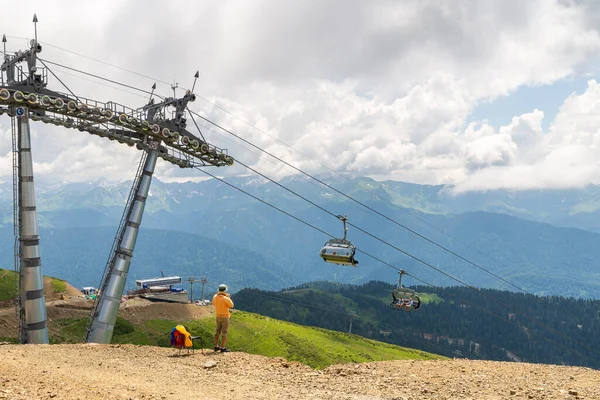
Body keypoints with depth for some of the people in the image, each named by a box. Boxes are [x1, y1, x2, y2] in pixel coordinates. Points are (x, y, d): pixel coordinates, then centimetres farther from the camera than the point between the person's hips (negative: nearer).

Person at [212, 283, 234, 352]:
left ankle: (216, 346, 23)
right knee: (224, 332, -2)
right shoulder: (226, 299, -21)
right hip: (225, 317, -6)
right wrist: (228, 297, 0)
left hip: (218, 316, 6)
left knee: (217, 331, 17)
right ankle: (223, 348, -3)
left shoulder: (215, 297, -3)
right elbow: (231, 305, -7)